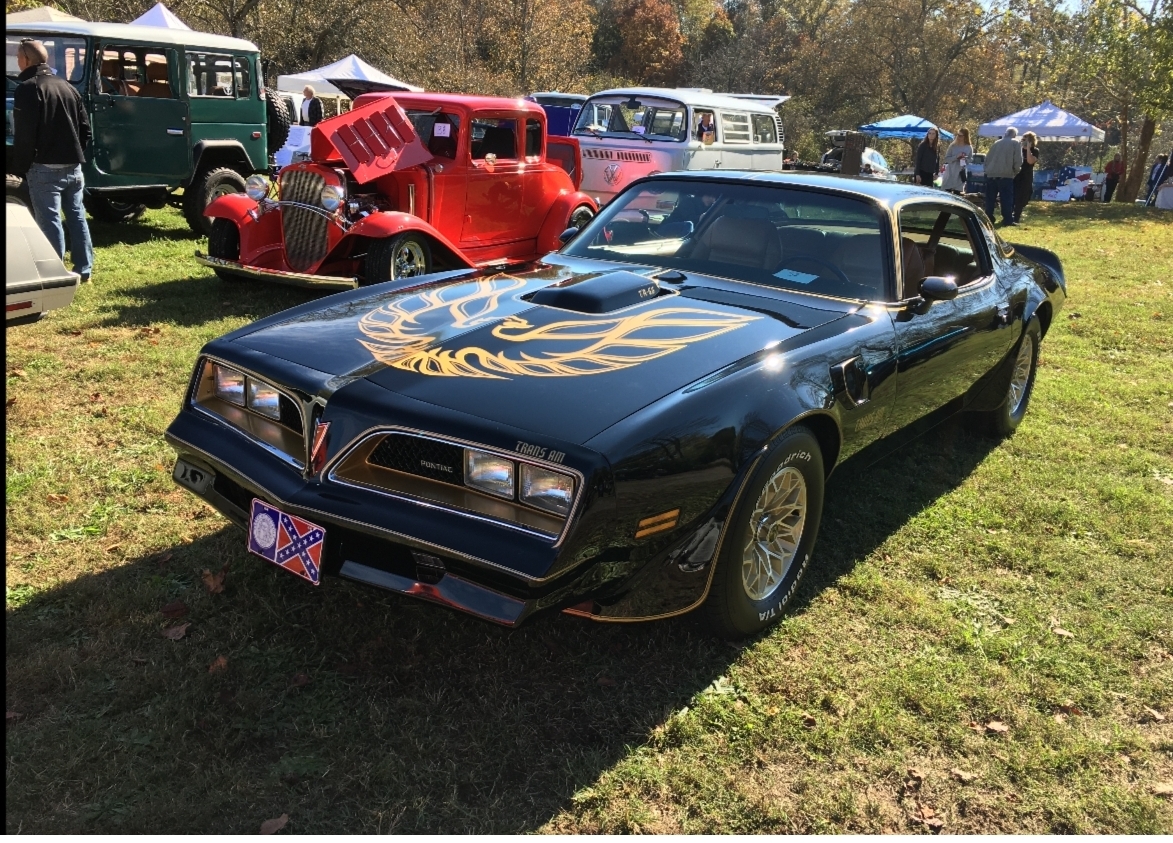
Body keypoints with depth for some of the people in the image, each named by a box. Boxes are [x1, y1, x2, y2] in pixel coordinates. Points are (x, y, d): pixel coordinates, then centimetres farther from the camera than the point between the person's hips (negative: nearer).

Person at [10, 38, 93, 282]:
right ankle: (83, 269, 15)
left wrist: (19, 167, -5)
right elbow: (85, 127, 16)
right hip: (73, 165, 7)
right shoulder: (67, 87, 14)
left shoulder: (28, 88, -8)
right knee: (77, 217, 11)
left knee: (50, 221, -4)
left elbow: (24, 134, -13)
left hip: (45, 167, -7)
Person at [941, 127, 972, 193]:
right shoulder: (953, 146, 0)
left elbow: (970, 161, 7)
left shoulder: (969, 148, 1)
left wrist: (965, 159, -15)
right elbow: (947, 159, -3)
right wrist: (956, 157, -18)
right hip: (950, 173, -1)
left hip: (961, 174, 1)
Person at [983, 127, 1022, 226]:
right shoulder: (1016, 143, 2)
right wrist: (1016, 172, 9)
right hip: (1006, 175, -4)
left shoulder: (996, 143, 16)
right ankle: (1008, 220, -4)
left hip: (991, 174, 4)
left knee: (990, 198, 10)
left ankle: (988, 218, 11)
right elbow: (1018, 161, -5)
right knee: (1007, 198, -2)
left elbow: (987, 158, 16)